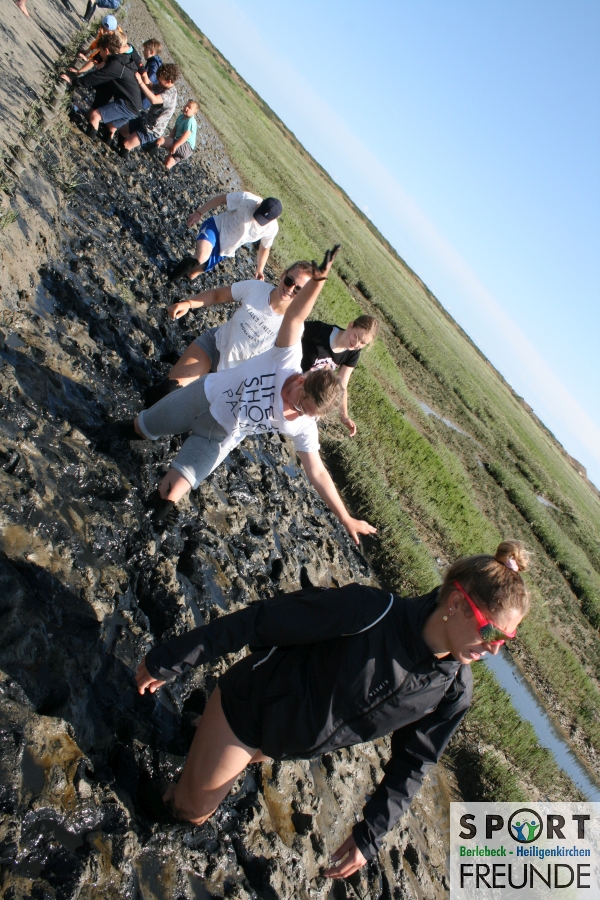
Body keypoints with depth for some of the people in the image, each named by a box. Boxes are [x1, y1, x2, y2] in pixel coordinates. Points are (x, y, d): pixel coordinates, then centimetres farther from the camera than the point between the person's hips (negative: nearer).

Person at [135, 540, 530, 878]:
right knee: (193, 808, 17)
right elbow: (260, 620, -32)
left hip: (299, 746, 5)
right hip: (248, 706, -4)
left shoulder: (454, 691, -19)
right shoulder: (370, 611, -38)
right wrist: (169, 661, -26)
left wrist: (371, 834, -7)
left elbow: (413, 762, -3)